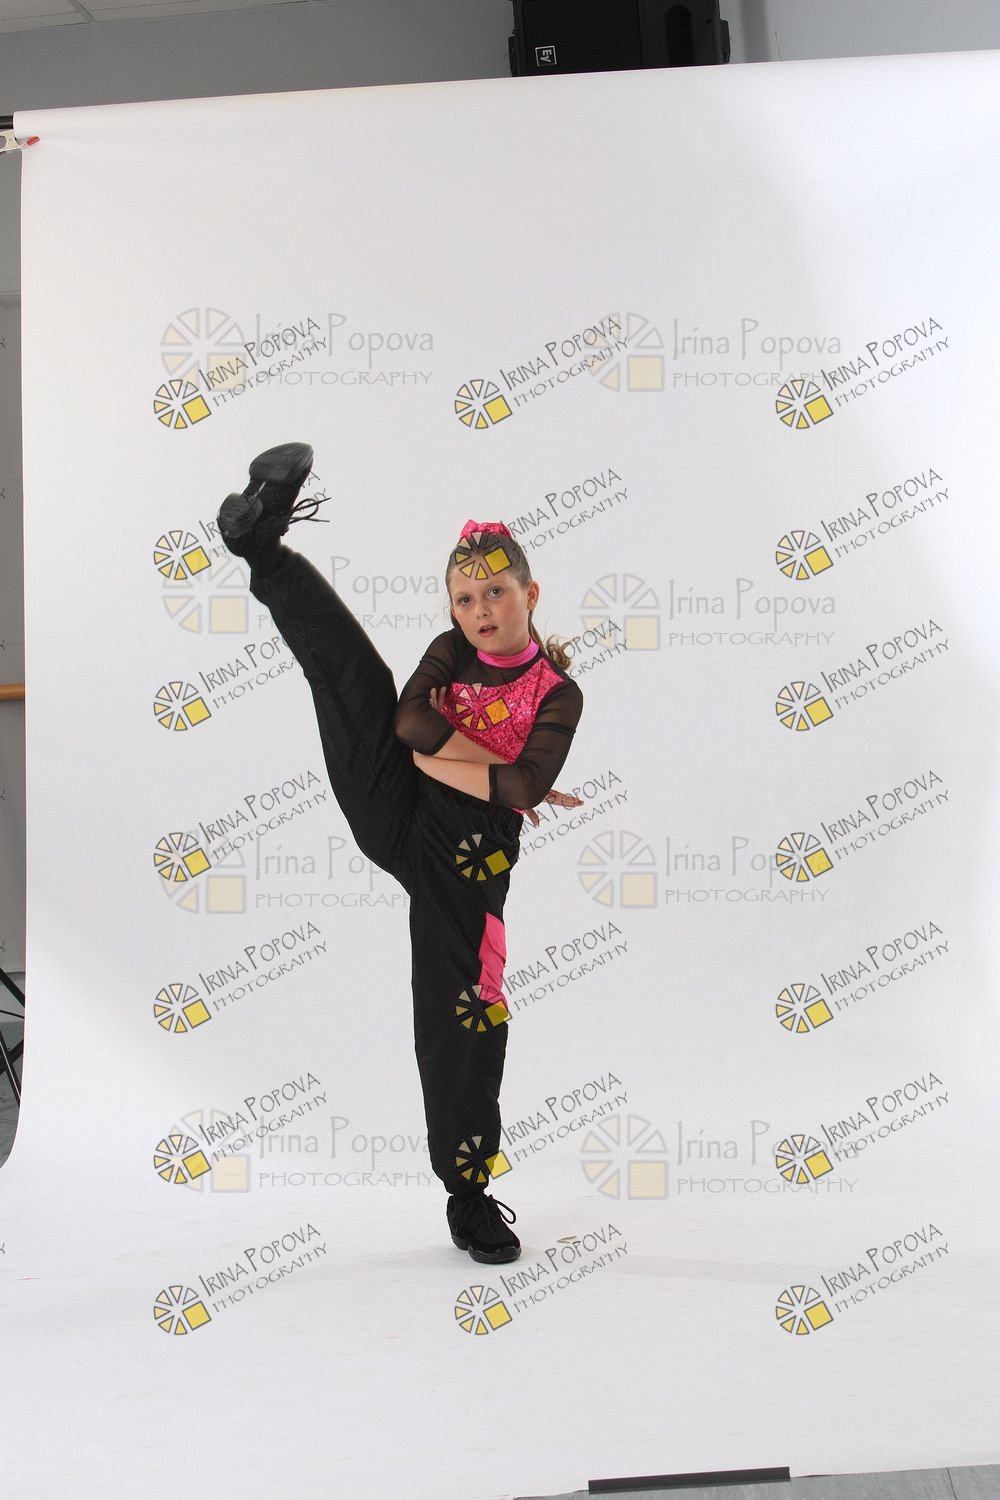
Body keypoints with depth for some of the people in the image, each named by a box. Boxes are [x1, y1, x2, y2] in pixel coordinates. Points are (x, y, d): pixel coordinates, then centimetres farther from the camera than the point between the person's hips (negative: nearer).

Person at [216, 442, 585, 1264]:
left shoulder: (559, 693, 2)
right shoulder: (451, 652, 9)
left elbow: (526, 787, -15)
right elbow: (409, 718, -12)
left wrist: (440, 759, -12)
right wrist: (494, 768, -15)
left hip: (465, 854, -2)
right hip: (393, 815, 2)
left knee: (464, 1012, -2)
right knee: (350, 664, -17)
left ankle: (469, 1191, 12)